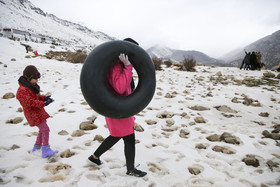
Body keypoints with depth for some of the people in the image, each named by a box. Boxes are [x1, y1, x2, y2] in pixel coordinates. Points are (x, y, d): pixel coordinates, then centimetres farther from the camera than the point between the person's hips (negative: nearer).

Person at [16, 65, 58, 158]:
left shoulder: (31, 86, 10)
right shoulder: (22, 90, -22)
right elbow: (30, 102, -28)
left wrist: (44, 98, -2)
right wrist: (43, 104, -31)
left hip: (38, 112, 10)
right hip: (33, 114, -10)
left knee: (42, 130, 20)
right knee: (45, 129, -16)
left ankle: (37, 147, 35)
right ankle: (46, 150, -13)